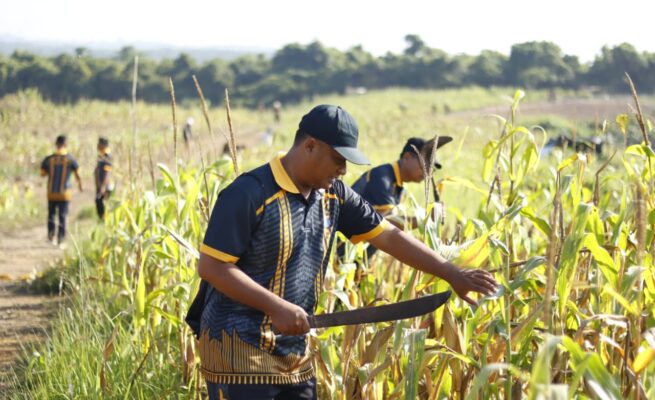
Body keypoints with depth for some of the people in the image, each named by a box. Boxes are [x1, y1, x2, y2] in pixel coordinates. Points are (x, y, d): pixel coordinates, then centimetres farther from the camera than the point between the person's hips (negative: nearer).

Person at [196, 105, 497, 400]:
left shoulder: (333, 196, 5)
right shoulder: (249, 195, -17)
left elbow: (390, 236, 9)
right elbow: (211, 267, -18)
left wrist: (452, 274, 2)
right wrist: (276, 306, -24)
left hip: (294, 353, 8)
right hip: (238, 349, -8)